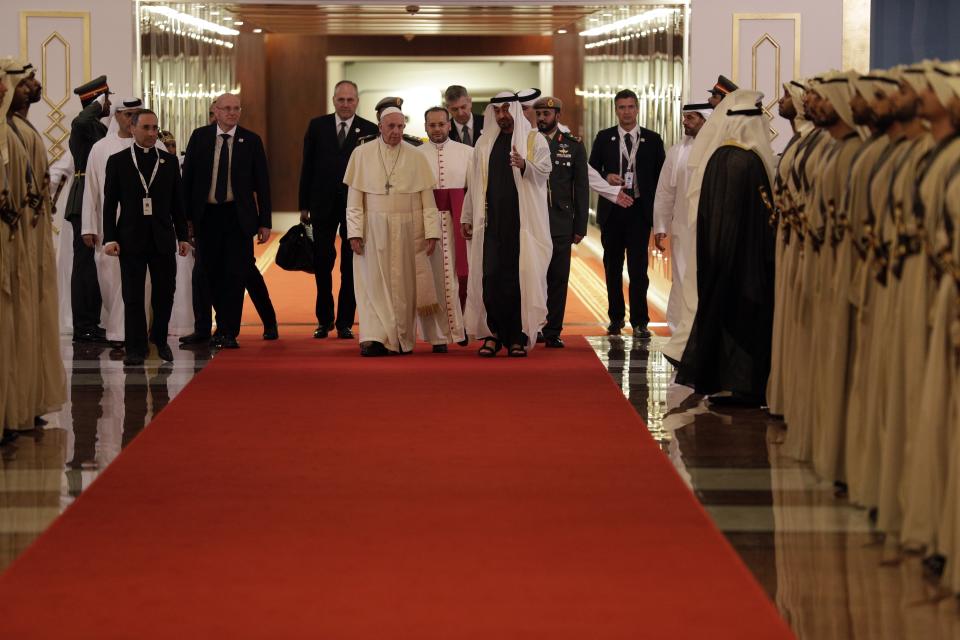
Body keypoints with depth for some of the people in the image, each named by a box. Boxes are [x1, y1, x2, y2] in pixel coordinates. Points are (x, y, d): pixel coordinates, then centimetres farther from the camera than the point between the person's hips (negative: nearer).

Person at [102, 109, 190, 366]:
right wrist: (110, 238, -6)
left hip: (163, 239, 2)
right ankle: (135, 348, 6)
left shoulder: (169, 161, 9)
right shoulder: (118, 161, 3)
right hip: (131, 239, -2)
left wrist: (182, 236, 7)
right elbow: (110, 203, 1)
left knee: (164, 293, 5)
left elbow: (177, 202, 10)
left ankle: (160, 339, 24)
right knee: (133, 296, 0)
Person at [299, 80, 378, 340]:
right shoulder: (317, 126, 4)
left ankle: (345, 322, 11)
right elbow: (307, 167, 5)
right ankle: (324, 320, 17)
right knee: (322, 262, 5)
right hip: (323, 205, 1)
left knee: (350, 265, 4)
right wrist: (304, 205, 2)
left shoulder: (369, 130, 0)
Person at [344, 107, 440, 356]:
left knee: (404, 286, 4)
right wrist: (355, 232, -6)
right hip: (374, 231, -1)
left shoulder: (416, 158, 3)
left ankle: (403, 340, 12)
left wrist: (431, 232, -4)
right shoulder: (362, 154, 1)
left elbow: (427, 199, 3)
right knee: (375, 284, -6)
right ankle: (375, 338, -11)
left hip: (408, 231, 1)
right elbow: (354, 198, 1)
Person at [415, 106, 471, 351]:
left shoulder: (466, 153, 6)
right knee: (433, 278, -1)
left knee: (459, 275, -4)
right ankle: (438, 336, 3)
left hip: (458, 221, 0)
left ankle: (460, 327, 14)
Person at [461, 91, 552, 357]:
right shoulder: (484, 143, 14)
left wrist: (525, 165, -28)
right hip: (492, 220, 3)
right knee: (491, 277, -5)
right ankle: (493, 334, 2)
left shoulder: (534, 140, 4)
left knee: (520, 277, -4)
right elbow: (475, 182, 15)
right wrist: (467, 217, 11)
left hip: (523, 220, -3)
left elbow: (544, 172, -8)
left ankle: (517, 338, 0)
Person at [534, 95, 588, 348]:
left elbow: (581, 188, 7)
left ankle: (553, 332, 7)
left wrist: (580, 225, 1)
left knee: (558, 278, 2)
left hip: (560, 223, 1)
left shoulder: (573, 146, 8)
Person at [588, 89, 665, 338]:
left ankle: (639, 321, -3)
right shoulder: (604, 138, 7)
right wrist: (607, 178, -13)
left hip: (640, 209, -2)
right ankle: (616, 316, 19)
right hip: (612, 210, 2)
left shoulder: (652, 140, 5)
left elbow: (660, 177, 5)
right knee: (613, 267, 9)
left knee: (638, 268, -6)